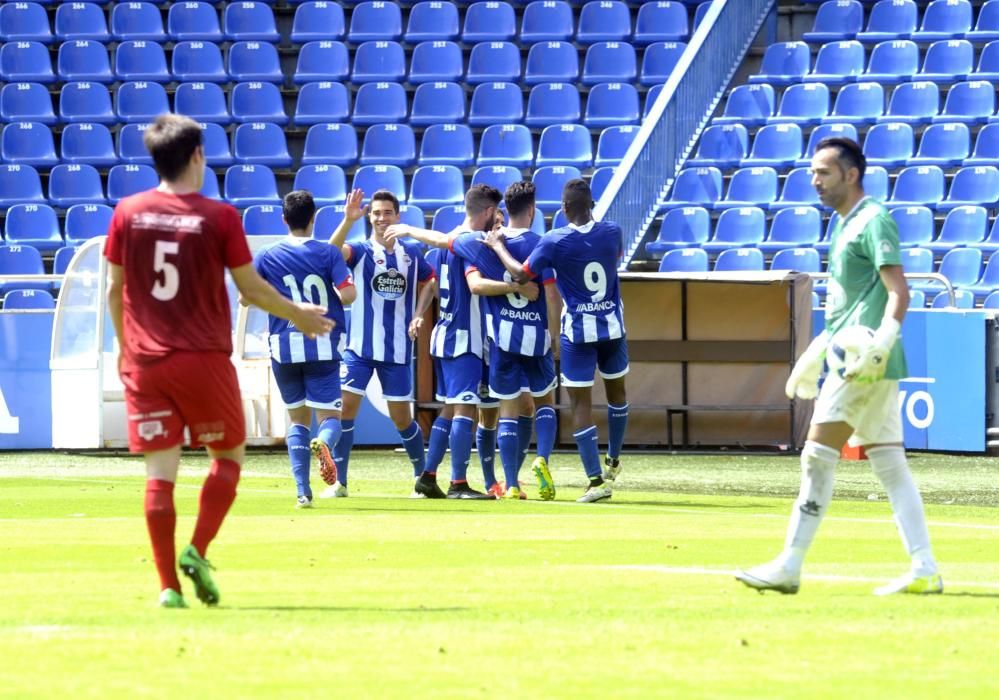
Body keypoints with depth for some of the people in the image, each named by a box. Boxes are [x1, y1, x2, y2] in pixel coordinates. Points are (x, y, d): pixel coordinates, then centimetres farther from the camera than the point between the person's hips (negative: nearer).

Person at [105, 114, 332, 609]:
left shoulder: (127, 214, 2)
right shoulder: (219, 217, -6)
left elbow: (115, 290, 8)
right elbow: (252, 290, -1)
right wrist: (300, 316, 16)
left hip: (144, 360, 2)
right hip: (204, 359, -2)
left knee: (160, 472, 3)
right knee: (229, 455, 14)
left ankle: (167, 585, -3)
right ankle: (197, 550, -5)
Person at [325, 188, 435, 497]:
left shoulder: (412, 253, 5)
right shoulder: (361, 251, -4)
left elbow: (430, 282, 23)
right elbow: (333, 251, -26)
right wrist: (348, 220, -42)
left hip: (398, 350, 1)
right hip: (360, 347, -1)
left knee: (402, 418, 7)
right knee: (345, 408, -9)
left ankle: (422, 477, 24)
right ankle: (339, 482, -3)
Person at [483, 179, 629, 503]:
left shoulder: (555, 242, -16)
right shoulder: (612, 233, -4)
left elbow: (521, 273, -11)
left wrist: (498, 246, 3)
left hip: (578, 331, -4)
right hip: (612, 325, 4)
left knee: (581, 404, 0)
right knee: (616, 391, 25)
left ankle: (597, 479, -8)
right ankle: (614, 461, 41)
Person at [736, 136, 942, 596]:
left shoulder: (874, 221, -10)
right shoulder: (847, 226, 20)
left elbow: (898, 291, -18)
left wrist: (880, 346, -30)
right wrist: (815, 354, 30)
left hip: (864, 365, -10)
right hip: (852, 361, 10)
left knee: (818, 456, -8)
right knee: (889, 463, 6)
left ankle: (789, 567, -6)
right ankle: (924, 570, 4)